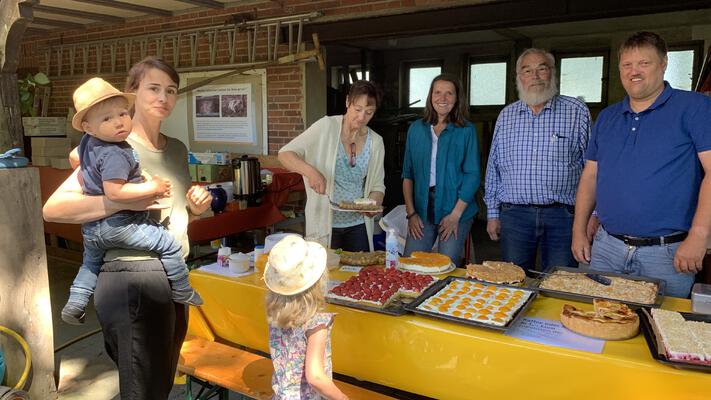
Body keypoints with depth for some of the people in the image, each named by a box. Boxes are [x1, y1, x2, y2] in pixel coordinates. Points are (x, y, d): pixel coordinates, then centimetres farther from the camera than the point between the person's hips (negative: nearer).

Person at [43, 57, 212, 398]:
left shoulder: (178, 149, 10)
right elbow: (53, 208, -20)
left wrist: (197, 205, 2)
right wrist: (124, 201, -29)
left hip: (173, 276, 8)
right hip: (134, 279, -8)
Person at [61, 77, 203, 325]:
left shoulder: (87, 143, 6)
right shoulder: (115, 154, -24)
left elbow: (75, 159, 27)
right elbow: (114, 192, -32)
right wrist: (153, 187, -25)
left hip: (91, 228, 10)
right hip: (118, 225, -10)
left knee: (91, 262, 35)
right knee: (169, 245, -1)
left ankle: (74, 304, 38)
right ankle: (182, 294, 8)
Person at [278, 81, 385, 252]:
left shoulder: (376, 142, 0)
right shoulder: (326, 127, -11)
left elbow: (377, 185, 7)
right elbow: (285, 154, -11)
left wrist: (374, 203, -14)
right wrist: (310, 171, -29)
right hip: (325, 224, -3)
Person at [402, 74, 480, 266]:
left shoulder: (467, 131, -1)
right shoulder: (416, 129, 8)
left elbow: (472, 175, -4)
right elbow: (407, 174, 9)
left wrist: (455, 214, -11)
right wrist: (411, 212, 1)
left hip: (456, 208, -2)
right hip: (423, 209, 3)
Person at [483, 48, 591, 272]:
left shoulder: (577, 112, 2)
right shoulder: (506, 115, 10)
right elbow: (494, 168, 13)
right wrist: (492, 213, 10)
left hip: (562, 216, -2)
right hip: (514, 215, 2)